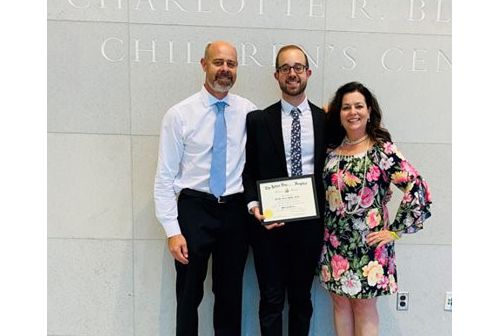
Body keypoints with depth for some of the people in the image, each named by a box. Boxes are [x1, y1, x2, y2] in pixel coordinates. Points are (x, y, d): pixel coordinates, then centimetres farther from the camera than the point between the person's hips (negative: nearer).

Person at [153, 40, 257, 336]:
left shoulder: (249, 111, 1)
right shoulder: (179, 114, -6)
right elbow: (165, 177, -6)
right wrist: (172, 231, -9)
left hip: (236, 211, 2)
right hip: (195, 209, -2)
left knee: (231, 295, 16)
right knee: (189, 294, 12)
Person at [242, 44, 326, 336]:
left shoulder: (325, 120, 4)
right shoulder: (258, 120, 1)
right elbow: (249, 171, 2)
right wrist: (254, 205, -14)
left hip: (309, 221, 1)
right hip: (269, 222, -1)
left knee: (302, 297, 17)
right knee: (272, 299, 10)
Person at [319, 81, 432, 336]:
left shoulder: (382, 150, -11)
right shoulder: (332, 148, 3)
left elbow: (418, 189, -15)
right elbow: (325, 192, 13)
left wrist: (394, 230, -12)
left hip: (368, 243, -4)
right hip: (334, 243, 4)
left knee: (364, 306, 10)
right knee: (340, 302, 16)